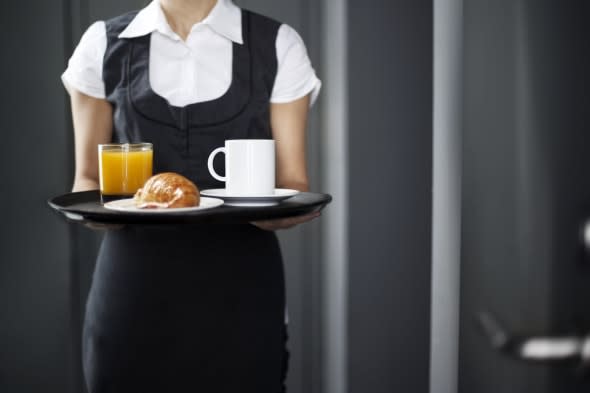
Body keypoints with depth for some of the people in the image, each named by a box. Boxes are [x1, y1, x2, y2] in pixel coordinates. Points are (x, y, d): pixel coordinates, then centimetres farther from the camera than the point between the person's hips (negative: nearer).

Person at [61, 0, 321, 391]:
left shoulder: (277, 46, 1)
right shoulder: (103, 44, 4)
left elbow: (291, 182, 2)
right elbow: (87, 176, 8)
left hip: (240, 288, 0)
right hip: (133, 284, 1)